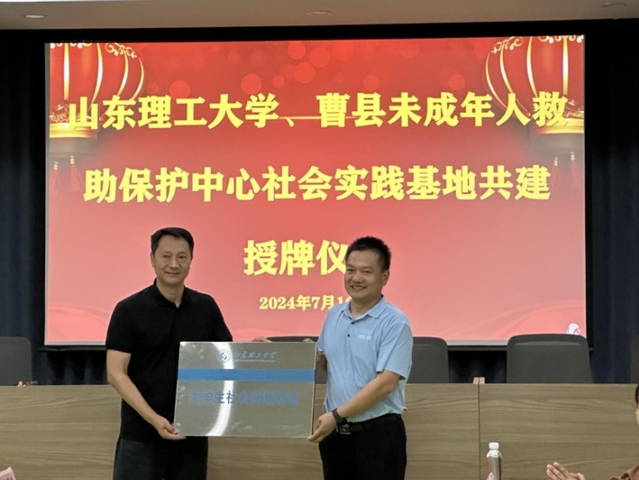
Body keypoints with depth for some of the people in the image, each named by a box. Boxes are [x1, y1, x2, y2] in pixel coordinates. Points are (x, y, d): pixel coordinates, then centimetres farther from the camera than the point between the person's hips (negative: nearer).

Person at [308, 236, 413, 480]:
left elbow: (385, 383, -19)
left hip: (378, 434, -7)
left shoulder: (394, 323, -12)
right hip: (335, 433, 7)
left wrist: (337, 415, -20)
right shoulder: (333, 316, 10)